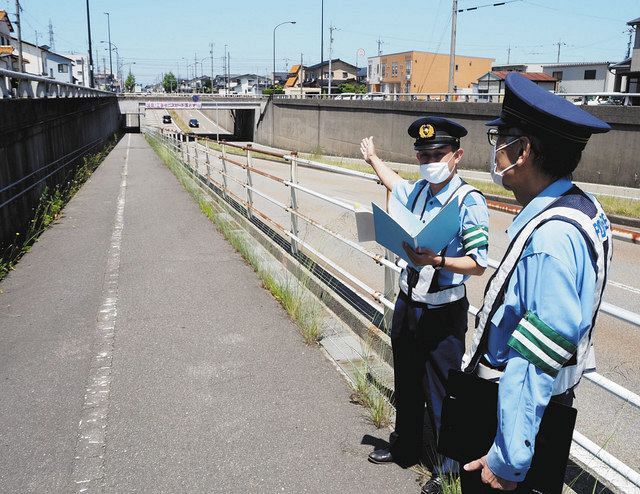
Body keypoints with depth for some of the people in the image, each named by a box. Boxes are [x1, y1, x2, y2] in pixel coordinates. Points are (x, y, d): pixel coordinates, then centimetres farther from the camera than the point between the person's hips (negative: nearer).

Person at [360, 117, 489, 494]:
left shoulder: (469, 201, -18)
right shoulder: (416, 191, 3)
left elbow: (478, 264, -19)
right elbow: (396, 184, 29)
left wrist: (438, 261, -34)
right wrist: (373, 158, 42)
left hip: (444, 314, -7)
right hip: (408, 305, 7)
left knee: (439, 395, 6)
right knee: (406, 385, 23)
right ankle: (405, 447, 45)